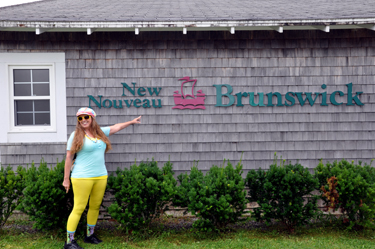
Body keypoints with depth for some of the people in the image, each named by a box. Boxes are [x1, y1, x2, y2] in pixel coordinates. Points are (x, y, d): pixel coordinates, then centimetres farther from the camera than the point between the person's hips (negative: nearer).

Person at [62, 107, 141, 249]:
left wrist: (131, 122, 33)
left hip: (101, 176, 6)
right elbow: (69, 158, -2)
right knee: (79, 209, -6)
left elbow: (116, 127, 27)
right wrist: (66, 179, -3)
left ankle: (90, 235, 27)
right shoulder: (76, 135, -3)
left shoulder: (100, 132, 12)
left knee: (95, 207, 12)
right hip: (82, 178, -6)